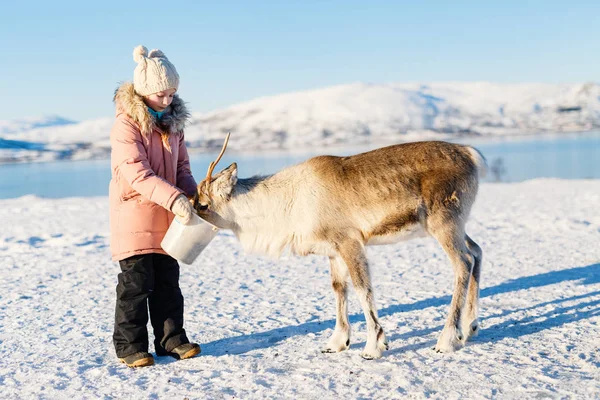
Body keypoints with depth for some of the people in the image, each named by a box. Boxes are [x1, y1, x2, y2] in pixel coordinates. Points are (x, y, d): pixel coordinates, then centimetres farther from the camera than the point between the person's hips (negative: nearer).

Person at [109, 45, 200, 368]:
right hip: (134, 213, -7)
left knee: (168, 281, 12)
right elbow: (137, 174, -25)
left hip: (166, 216, 7)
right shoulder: (126, 125, -16)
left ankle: (171, 339, 21)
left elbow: (181, 166, 13)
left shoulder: (173, 122, 8)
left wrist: (192, 194, -5)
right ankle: (130, 345, 10)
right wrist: (174, 198, -35)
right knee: (136, 283, -1)